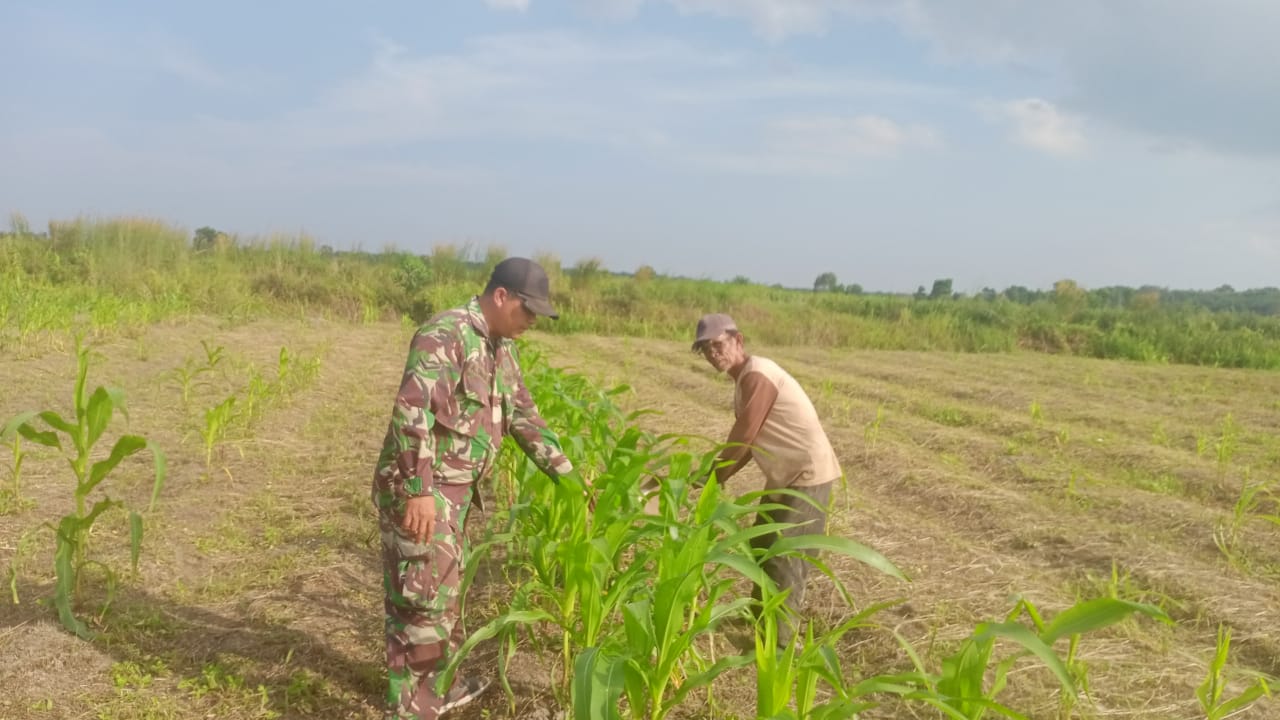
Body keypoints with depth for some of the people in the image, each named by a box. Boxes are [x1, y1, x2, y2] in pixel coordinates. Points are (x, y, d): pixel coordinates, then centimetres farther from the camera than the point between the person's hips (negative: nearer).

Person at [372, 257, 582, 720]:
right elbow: (412, 412, -26)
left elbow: (524, 416, 19)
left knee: (446, 588, 20)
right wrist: (418, 491, -31)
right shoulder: (445, 334, -18)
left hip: (454, 490, 9)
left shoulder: (500, 349, 12)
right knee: (425, 597, -6)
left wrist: (567, 475, 16)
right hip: (419, 491, -9)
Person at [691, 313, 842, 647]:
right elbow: (749, 442, 14)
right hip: (786, 475, 11)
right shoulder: (746, 378, 11)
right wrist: (718, 474, 6)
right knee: (761, 545, 20)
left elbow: (743, 437, -20)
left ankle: (780, 640, 3)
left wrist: (714, 475, -6)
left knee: (785, 557, -6)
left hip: (807, 475, -11)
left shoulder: (756, 376, -21)